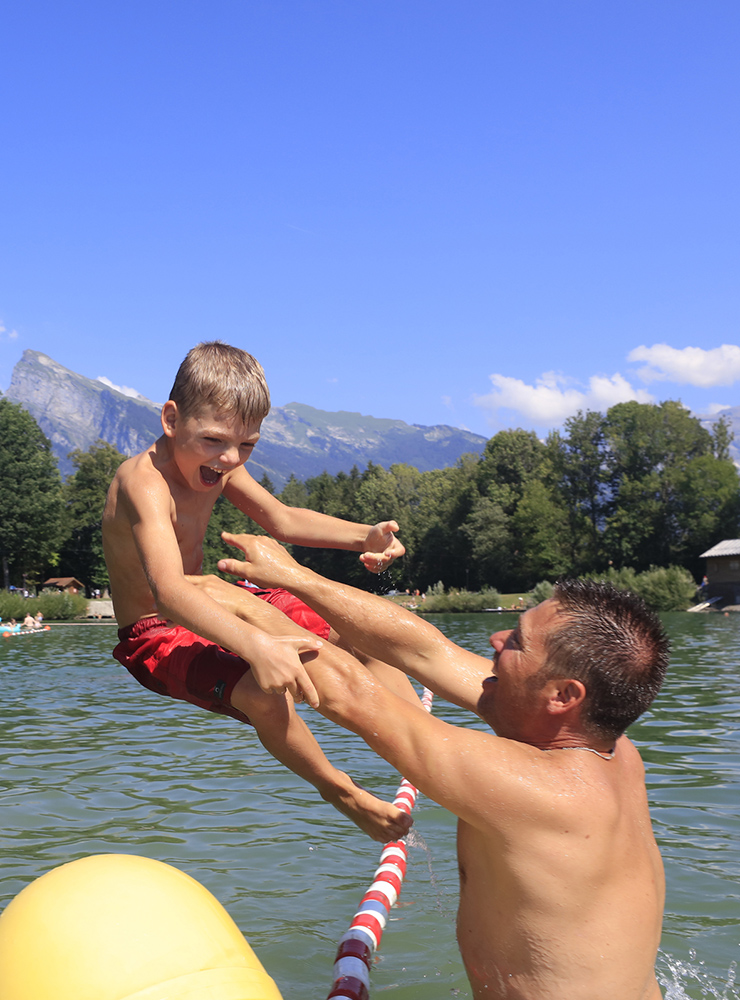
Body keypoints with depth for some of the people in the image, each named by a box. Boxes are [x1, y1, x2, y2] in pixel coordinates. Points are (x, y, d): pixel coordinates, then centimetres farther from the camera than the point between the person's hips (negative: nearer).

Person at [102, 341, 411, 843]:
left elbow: (281, 519, 7)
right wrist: (256, 646, -62)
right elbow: (168, 590, -46)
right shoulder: (145, 481, -30)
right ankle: (341, 790, -10)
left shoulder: (215, 464, -1)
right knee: (264, 690, -35)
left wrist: (364, 536, -10)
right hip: (155, 636, -9)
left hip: (206, 613, 9)